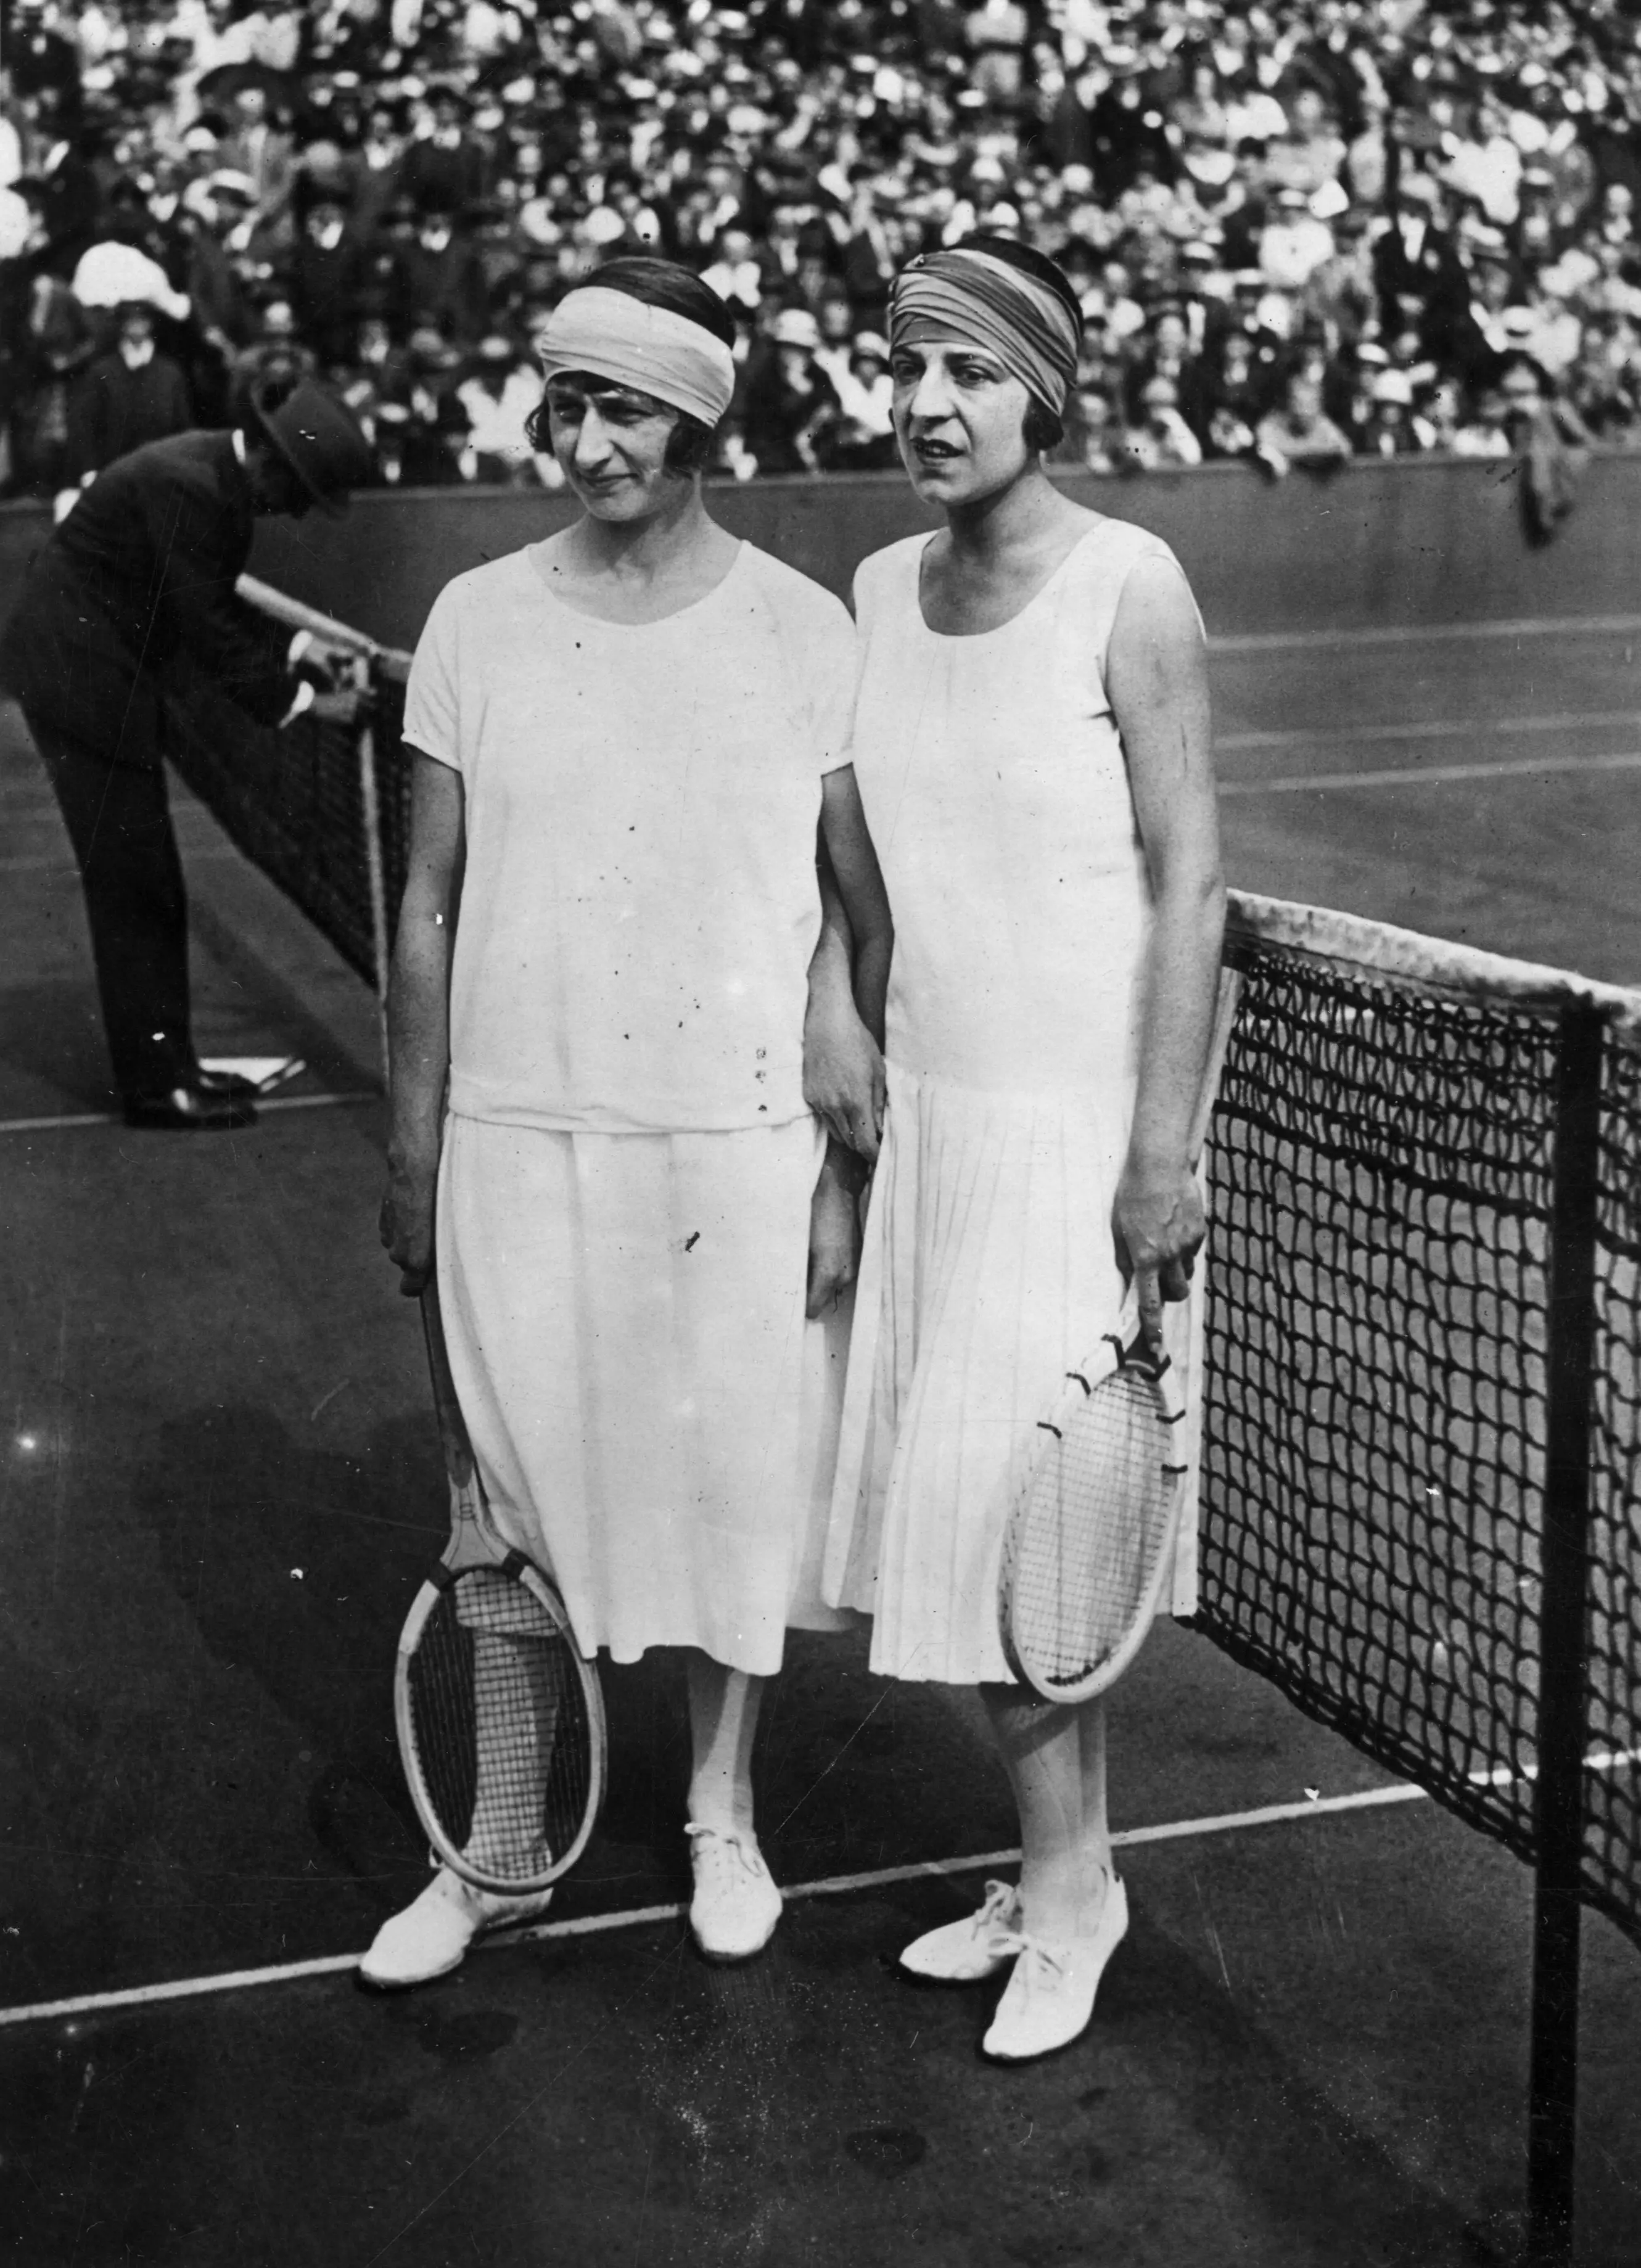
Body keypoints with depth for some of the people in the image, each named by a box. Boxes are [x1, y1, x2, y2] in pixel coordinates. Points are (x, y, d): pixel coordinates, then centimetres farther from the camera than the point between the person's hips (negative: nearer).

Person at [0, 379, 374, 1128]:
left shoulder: (218, 476, 6)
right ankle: (154, 1086, 2)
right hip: (79, 679, -10)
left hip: (108, 679, 10)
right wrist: (295, 700, -17)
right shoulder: (184, 485, -24)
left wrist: (294, 648, 6)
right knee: (133, 885, -5)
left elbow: (217, 606, 17)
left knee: (148, 886, 13)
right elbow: (209, 630, -23)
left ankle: (163, 1062, 21)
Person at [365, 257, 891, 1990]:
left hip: (739, 1138, -1)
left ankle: (720, 1810, 32)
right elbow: (429, 906, 6)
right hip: (519, 1134, 1)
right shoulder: (476, 624, 2)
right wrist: (411, 1155, 5)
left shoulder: (801, 633, -3)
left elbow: (864, 918, 1)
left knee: (735, 1477, 9)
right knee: (520, 1488, 8)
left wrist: (849, 1160, -3)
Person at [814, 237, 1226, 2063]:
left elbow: (1189, 879, -12)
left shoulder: (1128, 590, -11)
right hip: (926, 1118, 6)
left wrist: (1162, 1151, -15)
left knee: (1011, 1517, -4)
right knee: (957, 1517, 9)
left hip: (1078, 1126, -6)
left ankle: (1064, 1893, 16)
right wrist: (852, 1074, 13)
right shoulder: (878, 592, 7)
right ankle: (1067, 1868, 24)